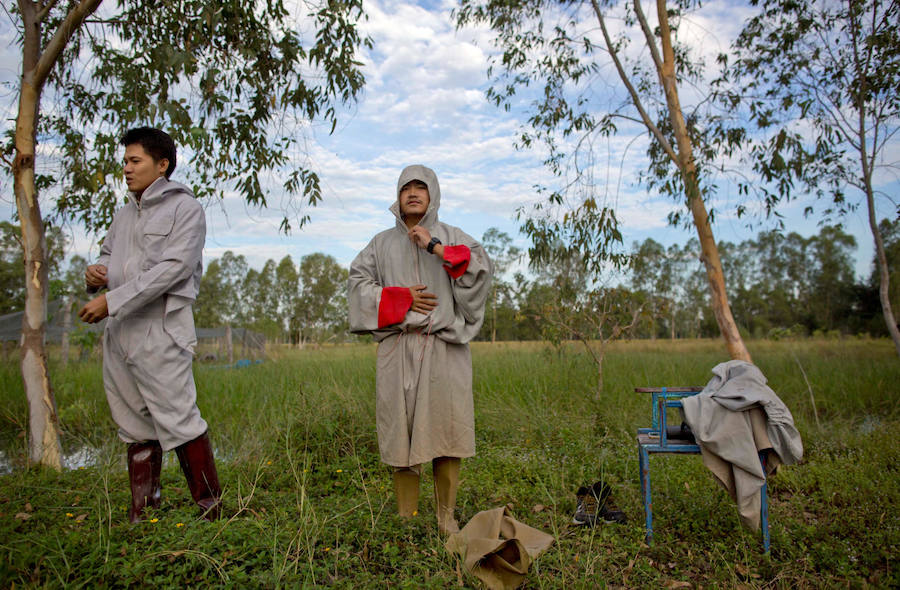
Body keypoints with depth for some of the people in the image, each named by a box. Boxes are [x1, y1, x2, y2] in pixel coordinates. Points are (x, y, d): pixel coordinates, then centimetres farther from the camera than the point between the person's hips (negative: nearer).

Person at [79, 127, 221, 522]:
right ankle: (141, 511, 21)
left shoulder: (185, 208, -3)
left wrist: (112, 300, -16)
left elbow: (173, 268, -14)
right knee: (136, 426, 12)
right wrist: (96, 272, 2)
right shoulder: (125, 214, 20)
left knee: (178, 420, -9)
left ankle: (210, 507, 2)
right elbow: (108, 253, 28)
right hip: (119, 332, 7)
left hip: (160, 330, -7)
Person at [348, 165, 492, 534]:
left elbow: (481, 267, -4)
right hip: (398, 349, 1)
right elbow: (358, 281, 7)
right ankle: (405, 518, 9)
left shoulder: (451, 237, 12)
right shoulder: (383, 242, 17)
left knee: (445, 430, -4)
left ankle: (446, 516, 9)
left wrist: (436, 247, -11)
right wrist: (402, 298, -5)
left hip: (443, 348, -1)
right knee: (401, 432, -1)